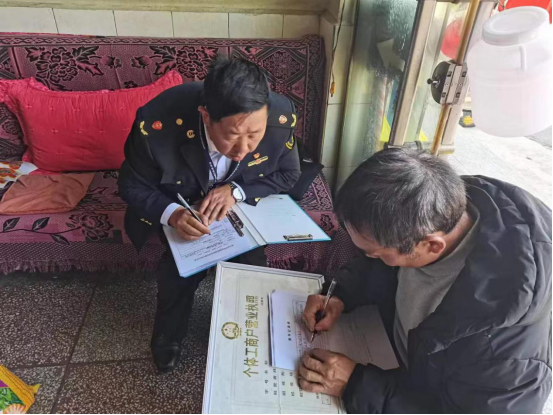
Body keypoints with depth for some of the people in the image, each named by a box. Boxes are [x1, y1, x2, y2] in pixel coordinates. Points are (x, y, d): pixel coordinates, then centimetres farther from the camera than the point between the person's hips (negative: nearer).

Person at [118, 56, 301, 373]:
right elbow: (133, 186, -16)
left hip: (241, 203, 2)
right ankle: (169, 336, 12)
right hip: (177, 205, -1)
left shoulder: (282, 116, -29)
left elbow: (288, 175, -10)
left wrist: (237, 190, -28)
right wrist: (172, 214, -37)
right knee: (181, 264, -23)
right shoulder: (156, 123, -34)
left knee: (252, 261, -20)